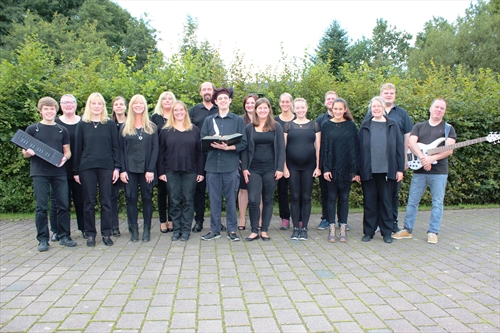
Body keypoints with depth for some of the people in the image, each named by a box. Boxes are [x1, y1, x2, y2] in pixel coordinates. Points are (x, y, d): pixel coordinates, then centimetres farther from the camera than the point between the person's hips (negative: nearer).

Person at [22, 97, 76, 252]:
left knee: (64, 205, 1)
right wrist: (28, 153, -16)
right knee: (41, 207, 0)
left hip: (59, 172, 2)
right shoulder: (32, 129, 7)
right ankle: (43, 239, 9)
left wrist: (65, 158, -8)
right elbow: (25, 152, 8)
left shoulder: (62, 130, 13)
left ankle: (64, 236, 13)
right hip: (39, 173, -2)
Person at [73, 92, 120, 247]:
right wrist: (76, 170, 3)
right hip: (87, 167, 0)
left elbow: (115, 147, 5)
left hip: (106, 167, 0)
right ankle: (90, 234, 15)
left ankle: (106, 234, 12)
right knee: (89, 202, 5)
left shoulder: (110, 124, 6)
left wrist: (116, 167, -3)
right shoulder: (82, 124, 6)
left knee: (106, 201, 3)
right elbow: (77, 148, 6)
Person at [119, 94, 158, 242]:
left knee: (147, 198, 4)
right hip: (130, 169, 1)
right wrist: (122, 170, -6)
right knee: (131, 198, 2)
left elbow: (155, 149, 0)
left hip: (146, 169, 0)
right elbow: (121, 150, 4)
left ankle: (146, 230, 12)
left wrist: (151, 170, -10)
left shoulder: (151, 127, 5)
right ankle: (133, 230, 11)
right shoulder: (125, 127, 7)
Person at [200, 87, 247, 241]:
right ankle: (214, 230, 17)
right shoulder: (209, 120, 13)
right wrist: (212, 144, -12)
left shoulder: (238, 120, 6)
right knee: (214, 199, 7)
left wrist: (228, 147, -15)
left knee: (231, 199, 4)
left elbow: (243, 143, 0)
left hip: (231, 165, -2)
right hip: (212, 165, 2)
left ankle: (232, 230, 15)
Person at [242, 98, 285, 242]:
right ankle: (254, 230, 8)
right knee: (253, 200, -6)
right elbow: (245, 148, 6)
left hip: (271, 169, 0)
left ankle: (264, 230, 18)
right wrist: (244, 168, -2)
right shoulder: (249, 127, 6)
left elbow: (281, 148, 1)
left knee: (268, 200, 7)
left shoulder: (276, 126, 3)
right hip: (254, 169, 0)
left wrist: (280, 168, -6)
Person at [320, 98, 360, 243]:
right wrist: (325, 168, -8)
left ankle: (343, 228, 15)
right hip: (331, 168, 0)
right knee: (332, 197, 6)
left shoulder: (351, 126, 4)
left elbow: (355, 148, 2)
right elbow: (323, 147, 0)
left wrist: (356, 170, -3)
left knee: (344, 198, 7)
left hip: (346, 168, 0)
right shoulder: (326, 125, 3)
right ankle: (332, 228, 12)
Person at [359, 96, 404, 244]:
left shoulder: (392, 125, 5)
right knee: (369, 202, 6)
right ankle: (368, 232, 16)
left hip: (387, 170, 0)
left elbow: (399, 147, 3)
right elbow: (359, 148, 4)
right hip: (368, 171, 1)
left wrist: (400, 169, -2)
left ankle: (387, 232, 17)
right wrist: (357, 170, 0)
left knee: (386, 202, 7)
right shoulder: (365, 126, 6)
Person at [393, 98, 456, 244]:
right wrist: (422, 158, -21)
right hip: (419, 171, 1)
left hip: (439, 172, -1)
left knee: (437, 203, 3)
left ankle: (433, 232, 14)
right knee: (412, 201, 5)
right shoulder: (419, 126, 11)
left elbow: (449, 150, -6)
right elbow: (411, 143, -5)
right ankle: (407, 229, 15)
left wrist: (432, 158, -21)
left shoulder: (448, 128, 7)